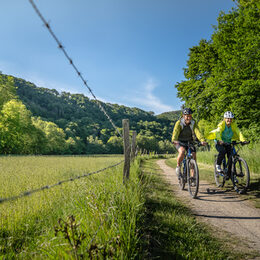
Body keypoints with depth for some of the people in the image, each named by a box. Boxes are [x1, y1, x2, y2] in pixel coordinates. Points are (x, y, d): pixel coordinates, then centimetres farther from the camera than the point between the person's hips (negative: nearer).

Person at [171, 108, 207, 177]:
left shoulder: (193, 123, -12)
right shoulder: (179, 123, -19)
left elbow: (197, 132, -27)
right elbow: (175, 132, -34)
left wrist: (202, 140, -45)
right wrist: (174, 140, -54)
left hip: (190, 142, 3)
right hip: (180, 142, -3)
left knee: (193, 156, -13)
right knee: (182, 152, -32)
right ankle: (178, 166, -6)